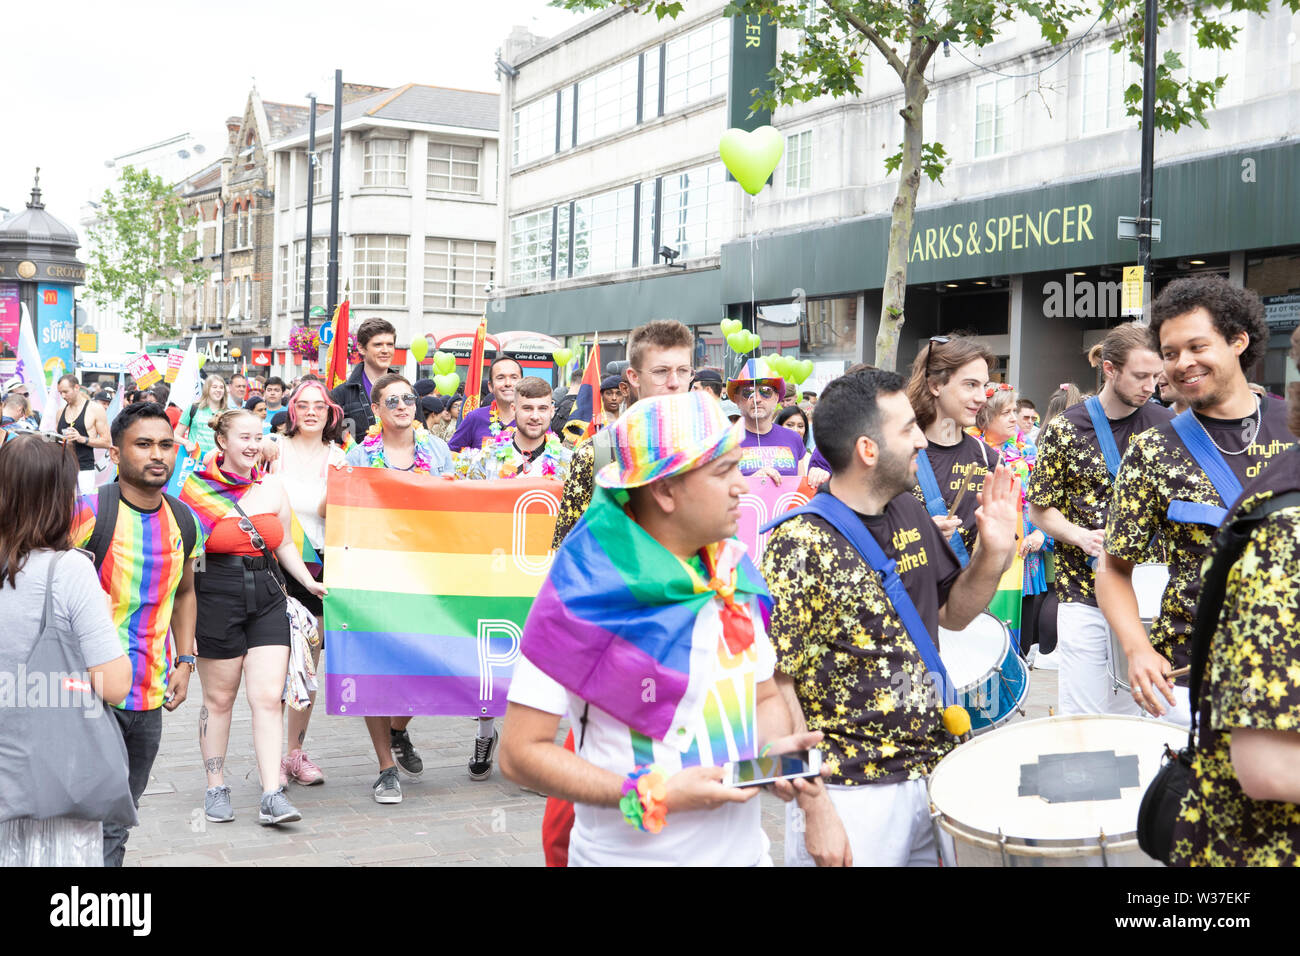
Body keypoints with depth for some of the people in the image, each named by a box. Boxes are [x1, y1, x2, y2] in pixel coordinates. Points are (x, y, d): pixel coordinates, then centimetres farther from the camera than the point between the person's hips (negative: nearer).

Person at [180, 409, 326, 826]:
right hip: (217, 599, -3)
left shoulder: (272, 486, 8)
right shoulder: (197, 488, -3)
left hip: (267, 599, 3)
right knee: (219, 699, 8)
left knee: (268, 698, -6)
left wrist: (310, 582, 7)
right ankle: (216, 788, 24)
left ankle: (271, 796, -6)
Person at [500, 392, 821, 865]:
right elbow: (521, 751, -17)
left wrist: (775, 747, -8)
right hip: (630, 853, -5)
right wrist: (651, 797, -23)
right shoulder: (584, 590, -17)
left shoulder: (735, 574, 1)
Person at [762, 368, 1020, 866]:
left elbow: (951, 614, 18)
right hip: (854, 797, -7)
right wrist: (816, 811, -17)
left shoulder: (908, 512, 5)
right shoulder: (800, 544, -16)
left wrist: (993, 554, -1)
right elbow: (775, 685, -16)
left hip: (935, 772, 7)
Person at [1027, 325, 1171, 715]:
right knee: (1082, 717, -1)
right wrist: (1081, 536, -16)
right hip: (1084, 591, -2)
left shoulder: (1164, 424, 4)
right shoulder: (1065, 430, -4)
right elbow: (1039, 509, 2)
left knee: (1131, 711, 9)